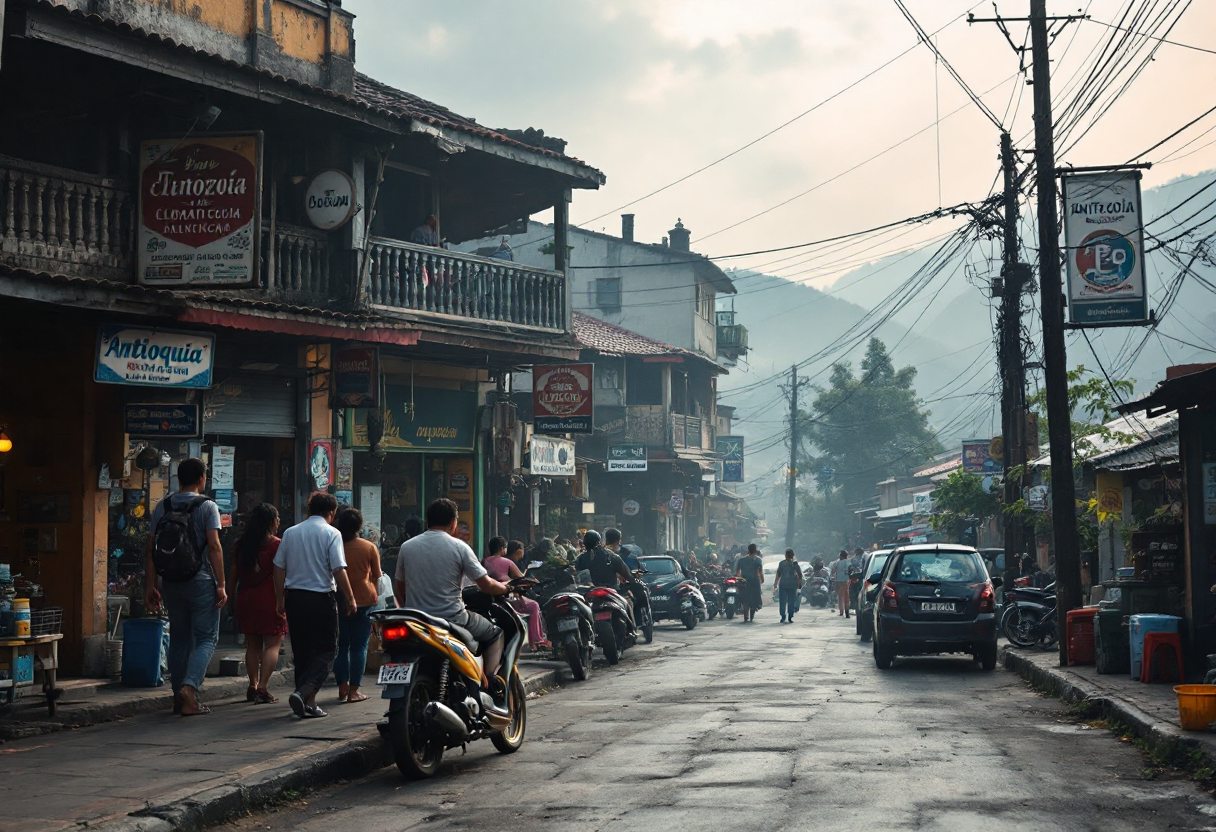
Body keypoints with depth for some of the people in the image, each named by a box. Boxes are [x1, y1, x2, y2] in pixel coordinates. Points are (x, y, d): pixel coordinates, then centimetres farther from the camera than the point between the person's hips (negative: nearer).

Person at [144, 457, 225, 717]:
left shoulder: (162, 507, 7)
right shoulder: (207, 507, -5)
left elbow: (151, 549, 5)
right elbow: (214, 546, -12)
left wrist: (149, 587, 8)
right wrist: (221, 585, -10)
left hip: (171, 584, 5)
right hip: (200, 581, -4)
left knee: (179, 639, 13)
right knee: (206, 638, 0)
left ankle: (180, 698, 15)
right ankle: (190, 687, -20)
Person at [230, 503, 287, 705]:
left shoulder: (240, 545, 9)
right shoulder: (275, 544, -6)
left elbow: (233, 576, 11)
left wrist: (232, 597, 17)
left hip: (245, 598, 5)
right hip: (268, 598, -5)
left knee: (252, 645, 14)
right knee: (273, 644, -3)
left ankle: (253, 686, 13)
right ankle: (262, 688, -13)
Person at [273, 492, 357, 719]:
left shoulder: (290, 533, 9)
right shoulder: (331, 533, -6)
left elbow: (279, 568, 9)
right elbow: (338, 570, -12)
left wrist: (280, 599, 18)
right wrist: (350, 599, -4)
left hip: (294, 597, 5)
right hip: (321, 598, -5)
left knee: (302, 651, 13)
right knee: (327, 650, 1)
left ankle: (308, 701, 14)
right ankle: (304, 692, -19)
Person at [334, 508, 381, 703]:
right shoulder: (370, 547, -3)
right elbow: (377, 576, 5)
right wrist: (376, 595, 23)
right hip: (364, 601, -1)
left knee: (341, 646, 10)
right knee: (359, 647, 3)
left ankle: (342, 688, 7)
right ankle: (354, 691, 0)